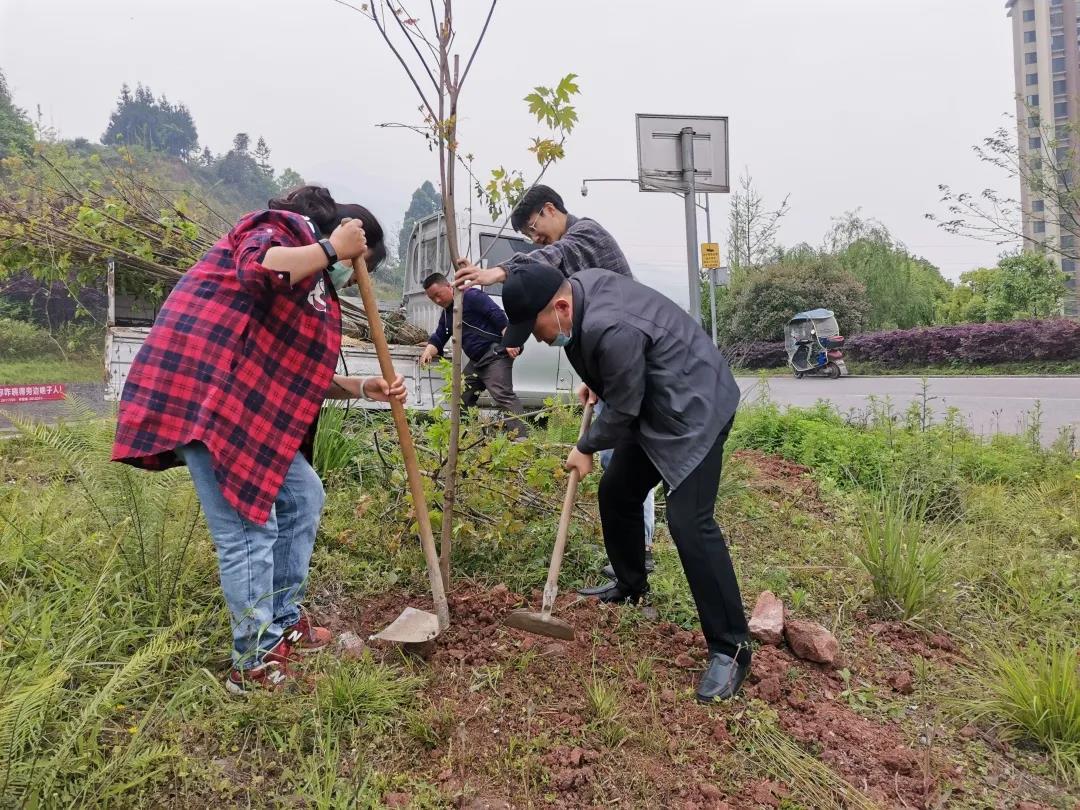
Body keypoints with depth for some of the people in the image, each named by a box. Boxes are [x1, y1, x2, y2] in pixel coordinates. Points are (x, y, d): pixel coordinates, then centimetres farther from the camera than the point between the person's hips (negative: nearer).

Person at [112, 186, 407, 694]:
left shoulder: (313, 285, 23)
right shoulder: (278, 229, -3)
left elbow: (299, 377, 20)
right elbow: (259, 271, -29)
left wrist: (363, 388, 8)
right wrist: (331, 248, -15)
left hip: (244, 404, 10)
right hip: (197, 390, -10)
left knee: (302, 495, 13)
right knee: (249, 528, -8)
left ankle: (282, 622, 25)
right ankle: (257, 662, 6)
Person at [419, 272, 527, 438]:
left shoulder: (471, 296, -10)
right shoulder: (446, 314, 19)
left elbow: (497, 315, -17)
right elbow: (437, 338, 16)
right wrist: (428, 352, -6)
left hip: (495, 354, -10)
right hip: (476, 361, 10)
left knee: (503, 396, -22)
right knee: (461, 397, 14)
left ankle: (521, 437, -28)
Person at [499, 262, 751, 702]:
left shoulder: (610, 328, -33)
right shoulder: (576, 285, -3)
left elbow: (622, 410, -20)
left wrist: (586, 448, -4)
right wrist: (595, 383, 14)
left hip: (693, 407, -10)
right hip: (653, 405, 10)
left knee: (689, 522, -16)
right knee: (616, 493, 15)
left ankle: (730, 648, -5)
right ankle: (631, 587, 37)